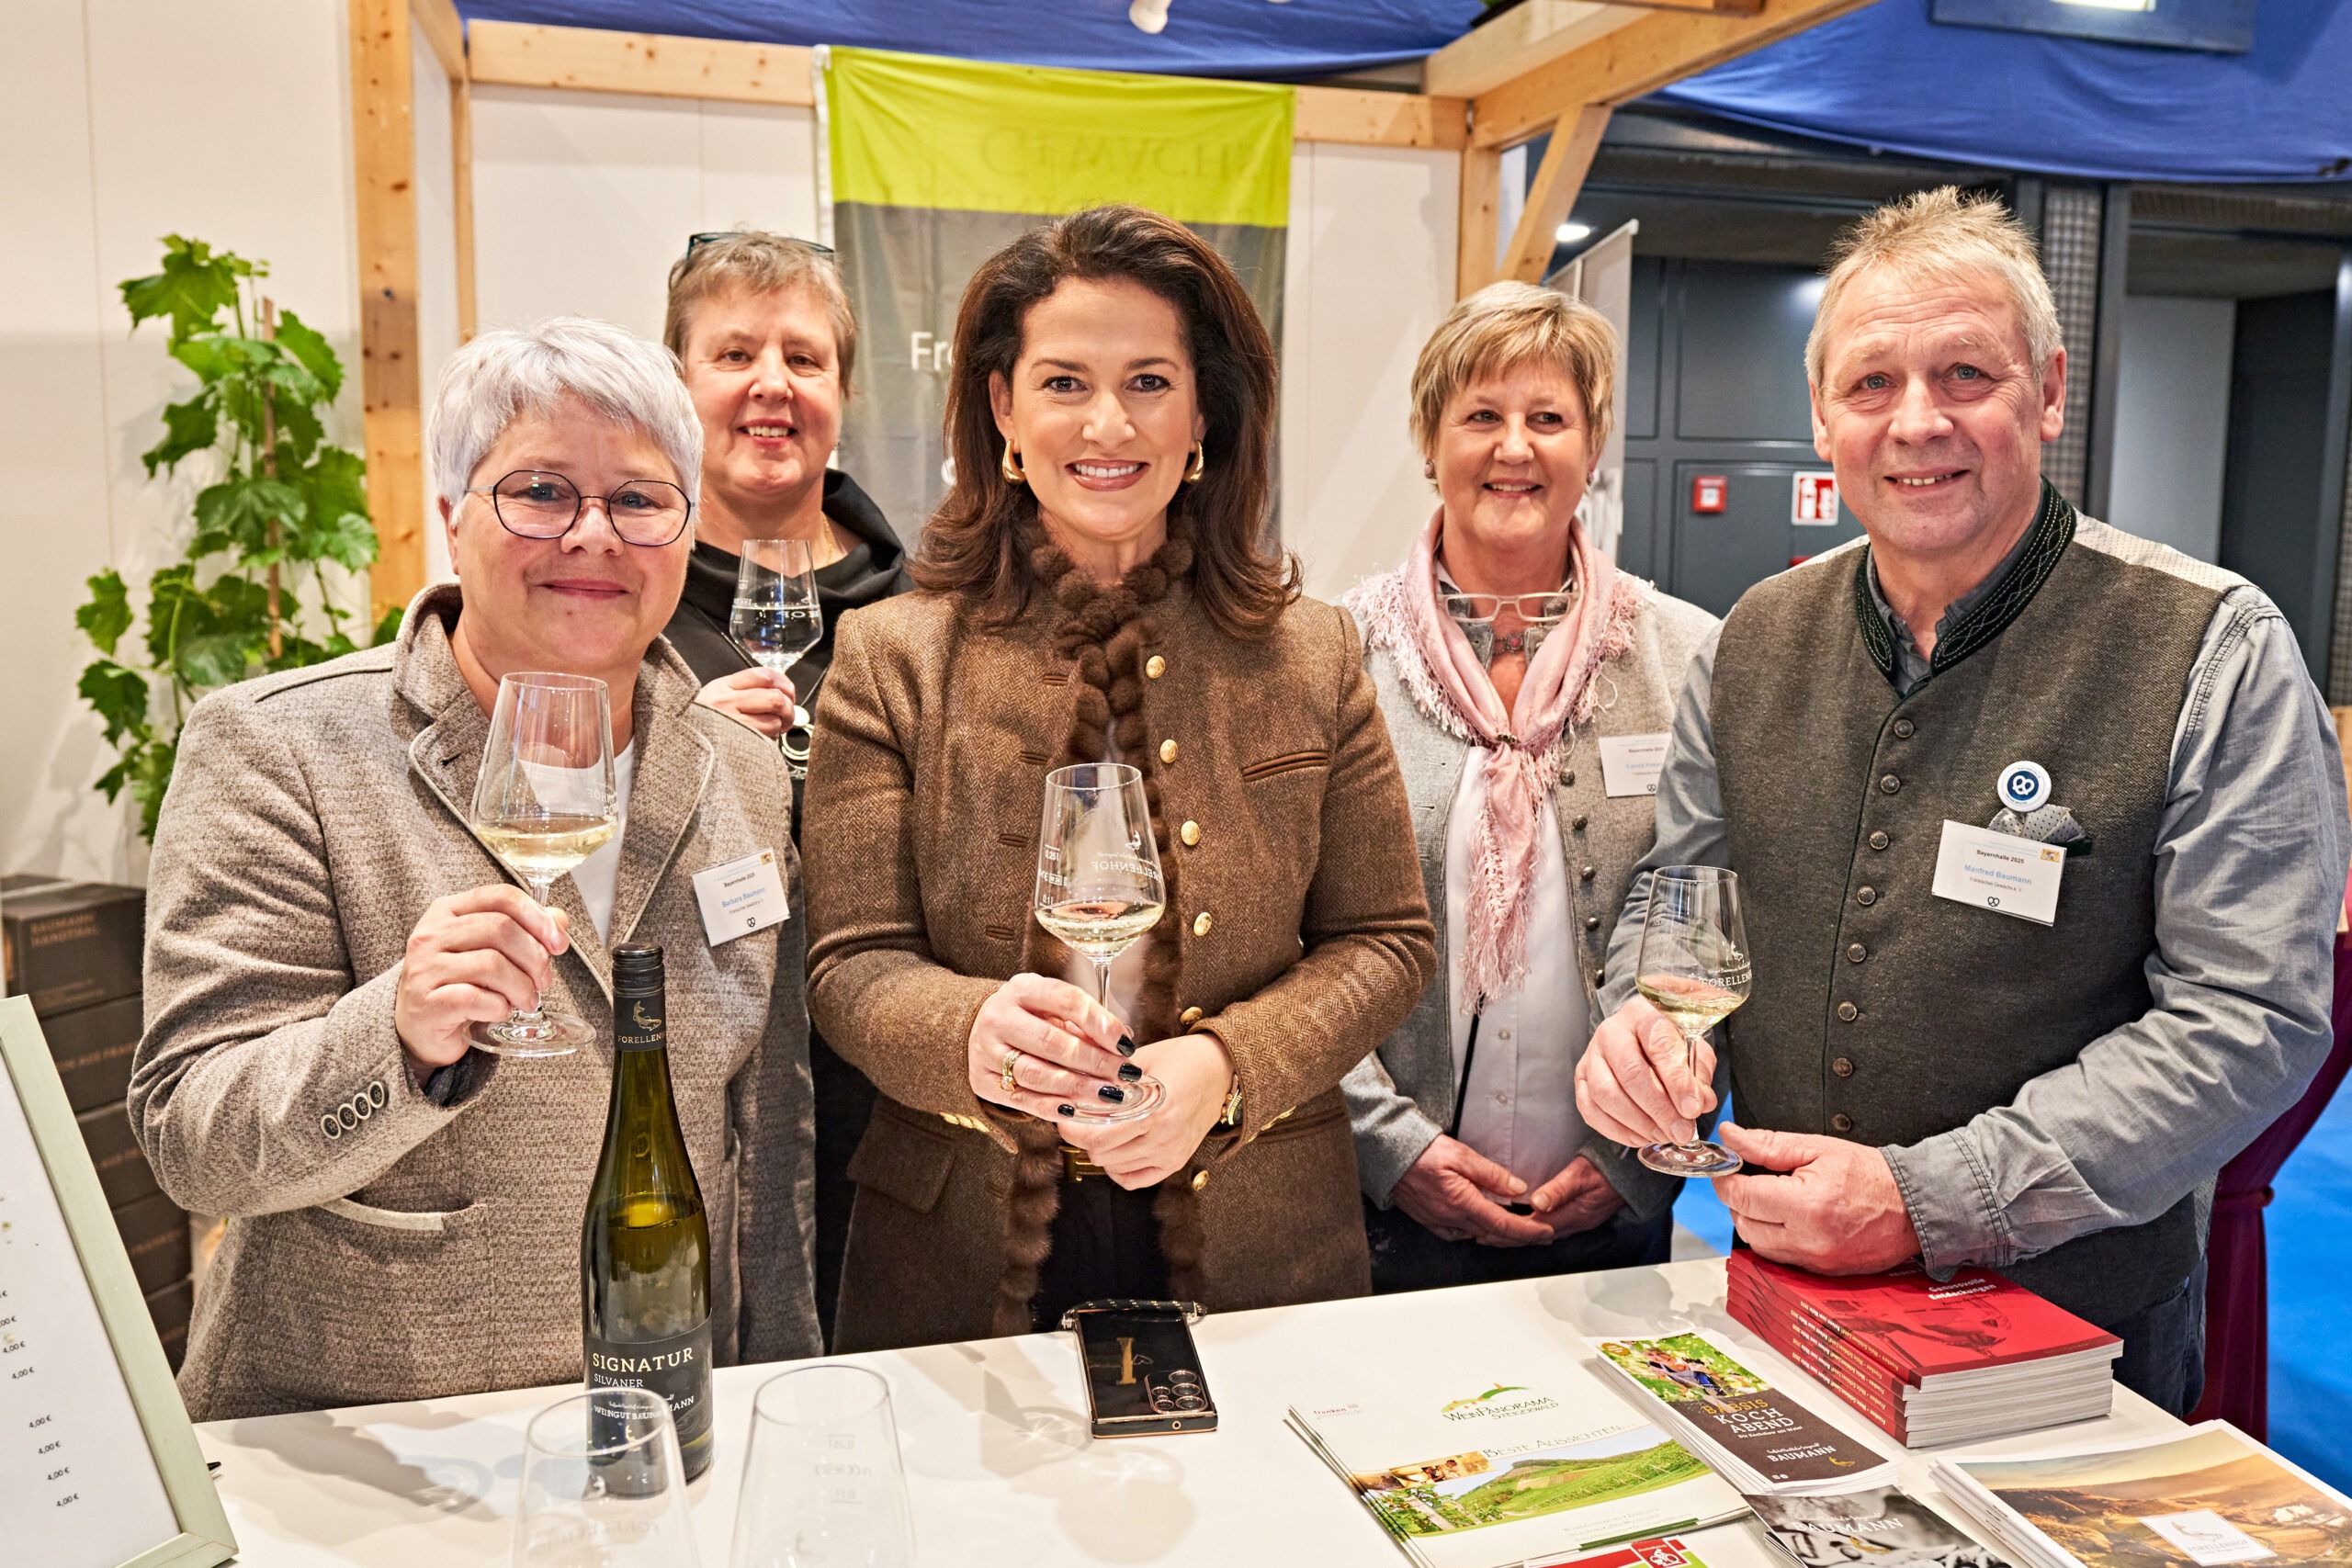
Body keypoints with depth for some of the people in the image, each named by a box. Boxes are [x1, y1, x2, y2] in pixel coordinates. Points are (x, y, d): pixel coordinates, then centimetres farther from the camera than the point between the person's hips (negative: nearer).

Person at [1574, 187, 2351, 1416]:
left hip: (2077, 1320, -3)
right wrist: (1641, 1017, -13)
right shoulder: (1752, 645, -1)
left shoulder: (2216, 655, -14)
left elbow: (2249, 1018, -18)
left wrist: (1929, 1199, -25)